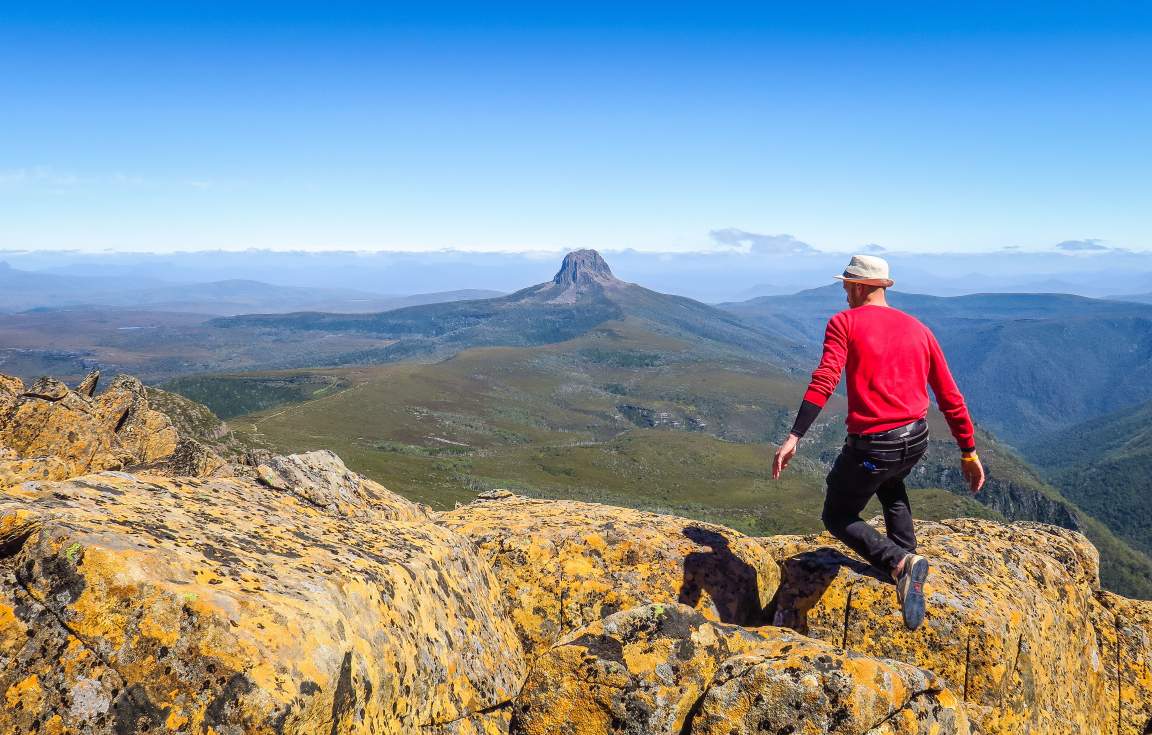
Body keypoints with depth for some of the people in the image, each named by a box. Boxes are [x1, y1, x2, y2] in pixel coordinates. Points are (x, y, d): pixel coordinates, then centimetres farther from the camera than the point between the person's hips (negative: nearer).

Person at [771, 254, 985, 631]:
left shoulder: (845, 322, -2)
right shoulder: (918, 329, 12)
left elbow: (824, 381, -19)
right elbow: (950, 397, 13)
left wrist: (794, 437, -23)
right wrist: (969, 452, 21)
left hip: (871, 447, -6)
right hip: (916, 441, 6)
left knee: (837, 518, 14)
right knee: (890, 485, 38)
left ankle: (899, 562, -10)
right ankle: (906, 555, 28)